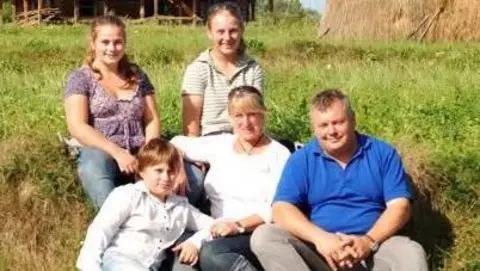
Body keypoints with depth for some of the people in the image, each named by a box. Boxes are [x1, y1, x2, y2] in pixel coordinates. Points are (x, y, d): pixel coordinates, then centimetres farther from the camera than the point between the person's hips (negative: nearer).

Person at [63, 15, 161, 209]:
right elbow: (77, 127, -6)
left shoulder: (138, 76, 19)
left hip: (139, 153, 4)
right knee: (94, 167, -41)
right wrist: (117, 152, -18)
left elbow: (152, 119, 14)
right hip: (100, 152, -4)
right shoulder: (80, 78, 7)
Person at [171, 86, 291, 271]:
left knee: (211, 253, -35)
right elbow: (178, 143, 26)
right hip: (218, 234, 5)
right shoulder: (220, 145, 15)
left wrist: (240, 225, -21)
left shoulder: (278, 154, 2)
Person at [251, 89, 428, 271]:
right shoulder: (301, 159, 7)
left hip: (373, 251, 0)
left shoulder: (382, 153, 8)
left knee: (412, 253, -31)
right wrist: (320, 237, -22)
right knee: (264, 237, -25)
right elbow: (282, 209, -4)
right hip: (318, 251, 1)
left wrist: (370, 241, -19)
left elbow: (400, 205, 0)